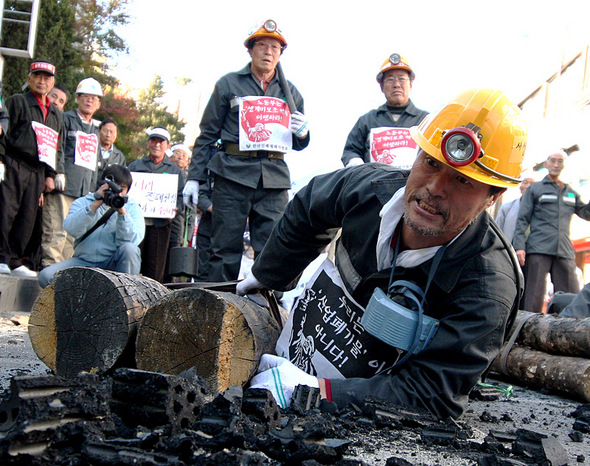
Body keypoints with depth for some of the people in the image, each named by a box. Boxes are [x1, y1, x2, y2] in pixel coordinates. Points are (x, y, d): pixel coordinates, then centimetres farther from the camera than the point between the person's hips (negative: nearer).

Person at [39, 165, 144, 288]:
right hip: (84, 262, 1)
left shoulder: (132, 208, 5)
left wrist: (122, 212, -24)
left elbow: (130, 240, -14)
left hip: (113, 264, -1)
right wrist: (95, 205, -19)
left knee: (129, 248, -32)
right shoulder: (83, 202, 8)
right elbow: (72, 230, -13)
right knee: (46, 276, -18)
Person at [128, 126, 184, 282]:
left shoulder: (174, 170, 16)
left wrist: (175, 210, -11)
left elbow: (180, 195, 9)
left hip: (160, 224, 0)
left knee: (154, 269, -1)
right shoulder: (135, 165, 17)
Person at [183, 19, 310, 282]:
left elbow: (298, 145, 26)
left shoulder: (290, 92, 20)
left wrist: (302, 133, 1)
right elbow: (207, 135, 10)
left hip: (275, 176, 3)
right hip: (233, 173, -2)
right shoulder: (229, 84, 12)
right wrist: (194, 177, 2)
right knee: (226, 250, -5)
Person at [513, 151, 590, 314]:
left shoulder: (570, 192, 23)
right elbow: (522, 219, 5)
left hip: (564, 252, 4)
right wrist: (519, 246, -7)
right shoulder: (535, 189, 12)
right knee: (534, 299, -8)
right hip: (538, 250, -3)